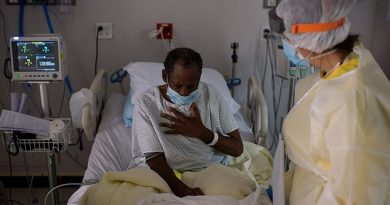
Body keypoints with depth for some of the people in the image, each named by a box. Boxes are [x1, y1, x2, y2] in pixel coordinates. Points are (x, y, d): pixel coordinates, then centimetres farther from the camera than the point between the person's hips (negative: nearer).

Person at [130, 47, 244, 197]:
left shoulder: (211, 94, -2)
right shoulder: (147, 103, -8)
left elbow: (238, 149, 0)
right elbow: (153, 157, -14)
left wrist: (202, 133, -16)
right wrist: (183, 190, -31)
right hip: (166, 175, 1)